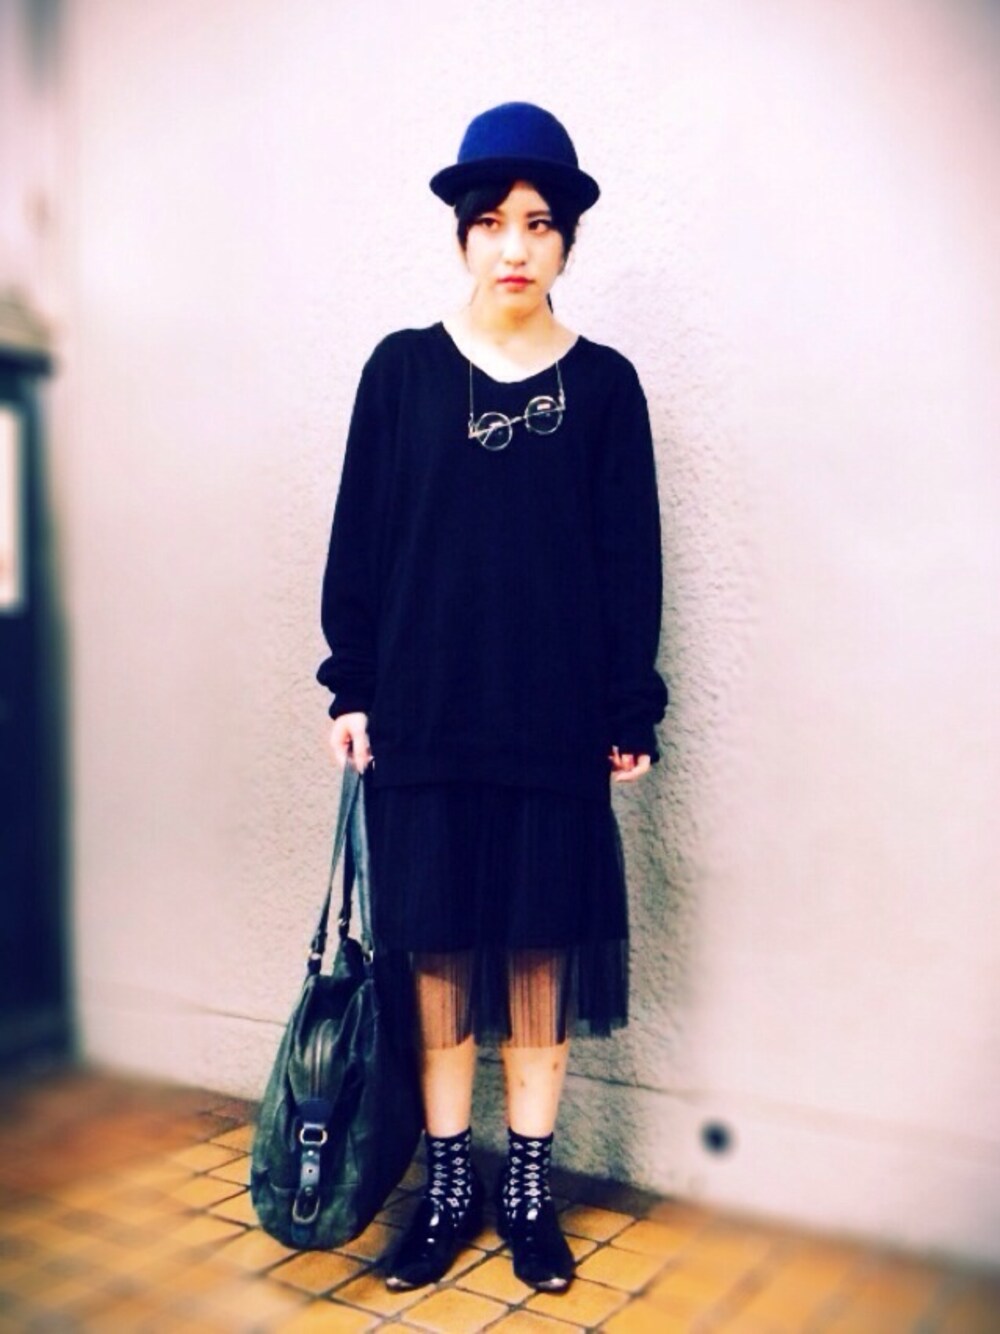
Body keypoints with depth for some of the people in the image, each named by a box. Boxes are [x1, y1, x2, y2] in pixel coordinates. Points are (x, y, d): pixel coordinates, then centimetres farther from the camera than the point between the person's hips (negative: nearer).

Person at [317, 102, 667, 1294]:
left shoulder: (604, 384, 3)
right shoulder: (401, 370, 4)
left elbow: (631, 560, 3)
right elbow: (359, 537, 4)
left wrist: (632, 713, 0)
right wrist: (352, 687, 0)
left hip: (555, 718, 0)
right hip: (424, 713, 1)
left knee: (541, 948, 7)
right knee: (438, 946, 7)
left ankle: (529, 1191, 23)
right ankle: (448, 1187, 23)